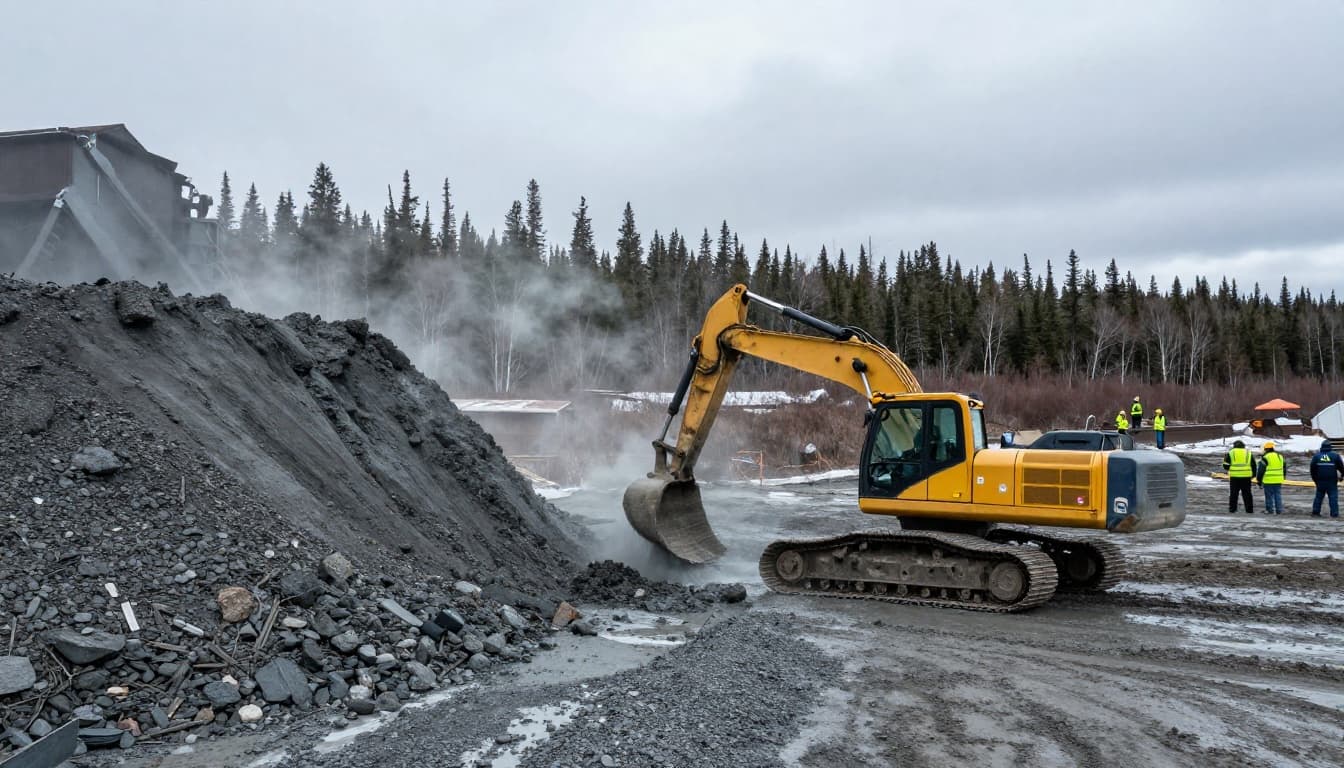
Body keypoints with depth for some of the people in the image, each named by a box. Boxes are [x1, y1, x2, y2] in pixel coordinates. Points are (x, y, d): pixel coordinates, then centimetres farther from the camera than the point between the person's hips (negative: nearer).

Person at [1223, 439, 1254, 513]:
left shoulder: (1230, 453, 3)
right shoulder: (1248, 453, 10)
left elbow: (1225, 465, 0)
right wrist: (1253, 475, 20)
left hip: (1234, 476, -1)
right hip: (1246, 476, 1)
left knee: (1233, 493, 5)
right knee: (1247, 494, 7)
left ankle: (1232, 510, 4)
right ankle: (1249, 510, 7)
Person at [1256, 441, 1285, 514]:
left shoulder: (1265, 457, -9)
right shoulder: (1280, 456, 12)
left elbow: (1261, 470, -8)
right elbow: (1284, 468, 21)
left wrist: (1258, 480, 1)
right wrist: (1282, 477, 28)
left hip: (1268, 481, -6)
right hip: (1278, 481, 6)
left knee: (1269, 496, 1)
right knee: (1278, 495, 9)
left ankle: (1270, 510, 5)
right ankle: (1279, 510, 10)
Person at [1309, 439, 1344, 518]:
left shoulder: (1316, 456, 2)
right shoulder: (1335, 455, -3)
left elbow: (1312, 469, 5)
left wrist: (1314, 478, 16)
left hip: (1320, 481, 2)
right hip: (1332, 482, -2)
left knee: (1319, 497, 11)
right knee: (1333, 497, 0)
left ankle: (1315, 512, 11)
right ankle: (1334, 514, -4)